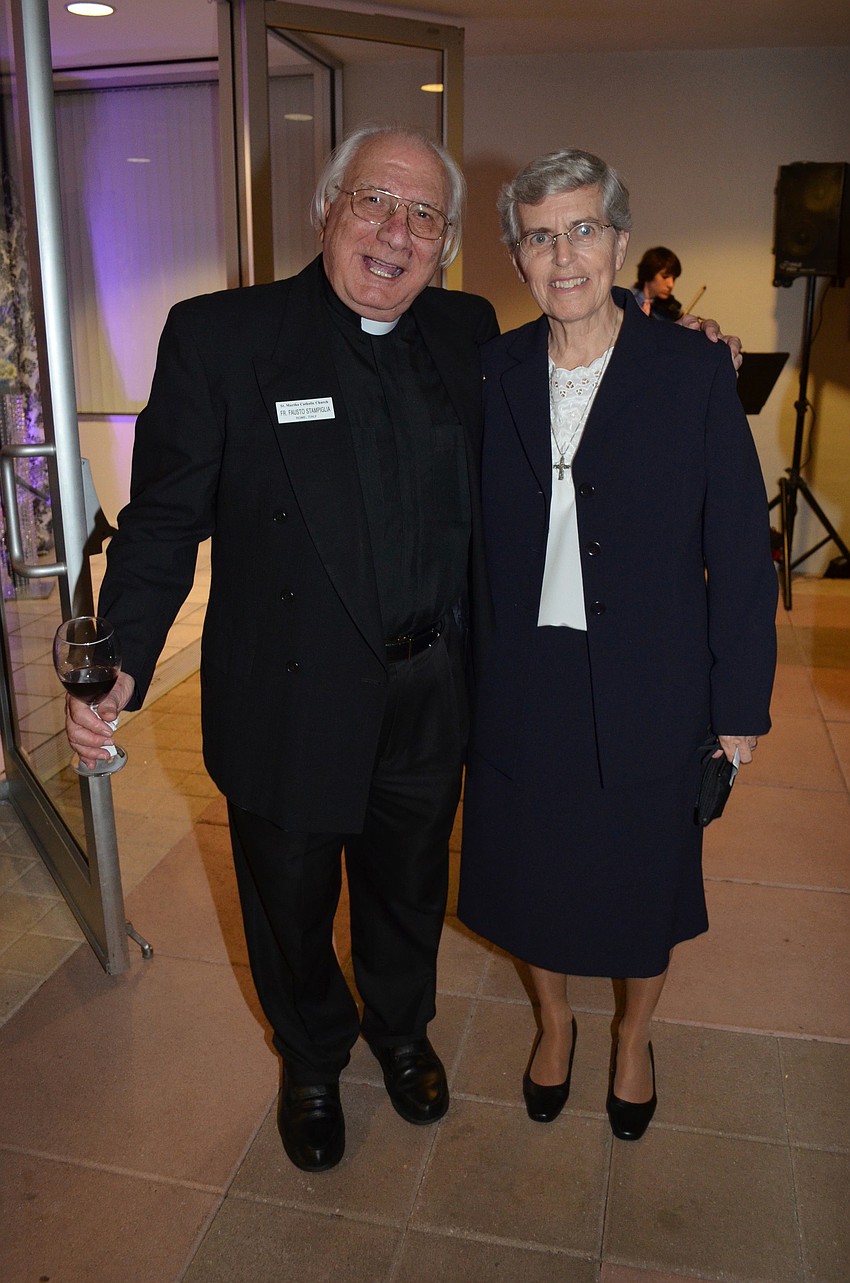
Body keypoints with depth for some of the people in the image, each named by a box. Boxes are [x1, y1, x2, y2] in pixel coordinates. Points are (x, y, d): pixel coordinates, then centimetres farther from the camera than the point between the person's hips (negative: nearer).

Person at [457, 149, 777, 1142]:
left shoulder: (693, 372, -8)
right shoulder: (490, 375, 0)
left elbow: (740, 549, -6)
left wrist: (741, 704, -6)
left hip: (646, 693, -2)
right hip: (520, 687, 2)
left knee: (642, 878, 16)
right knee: (532, 870, 17)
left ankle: (634, 1038, 47)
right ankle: (555, 1020, 48)